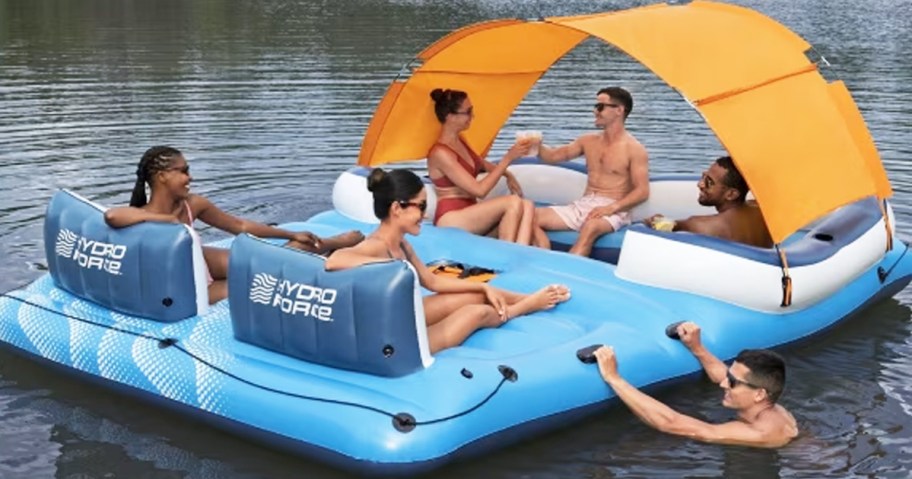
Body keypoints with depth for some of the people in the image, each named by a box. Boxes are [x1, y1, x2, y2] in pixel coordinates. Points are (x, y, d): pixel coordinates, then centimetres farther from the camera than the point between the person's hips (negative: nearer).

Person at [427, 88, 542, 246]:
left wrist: (507, 174, 12)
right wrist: (508, 158, -18)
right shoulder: (441, 153, -18)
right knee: (513, 202, -27)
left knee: (527, 206, -14)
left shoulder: (459, 141, 11)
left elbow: (481, 164, 32)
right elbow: (480, 190, -21)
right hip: (451, 219, -9)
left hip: (469, 214, 9)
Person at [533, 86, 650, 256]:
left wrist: (612, 207, -23)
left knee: (591, 227, -43)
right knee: (532, 216, -17)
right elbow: (554, 156, 18)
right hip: (582, 205, 6)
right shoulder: (588, 141, 15)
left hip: (613, 210, -6)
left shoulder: (634, 149, -4)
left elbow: (642, 191, -9)